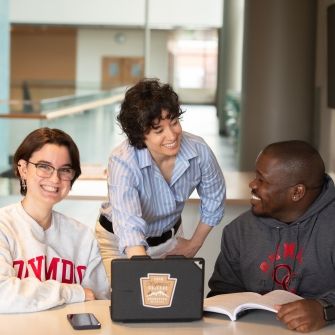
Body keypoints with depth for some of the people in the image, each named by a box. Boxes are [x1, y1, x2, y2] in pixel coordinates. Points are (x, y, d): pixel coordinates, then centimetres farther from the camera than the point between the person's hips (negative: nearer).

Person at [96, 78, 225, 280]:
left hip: (170, 238, 3)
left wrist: (194, 244, 2)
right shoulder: (123, 162, -35)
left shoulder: (198, 150, -22)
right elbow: (130, 227, -48)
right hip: (121, 243, -3)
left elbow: (214, 199, -2)